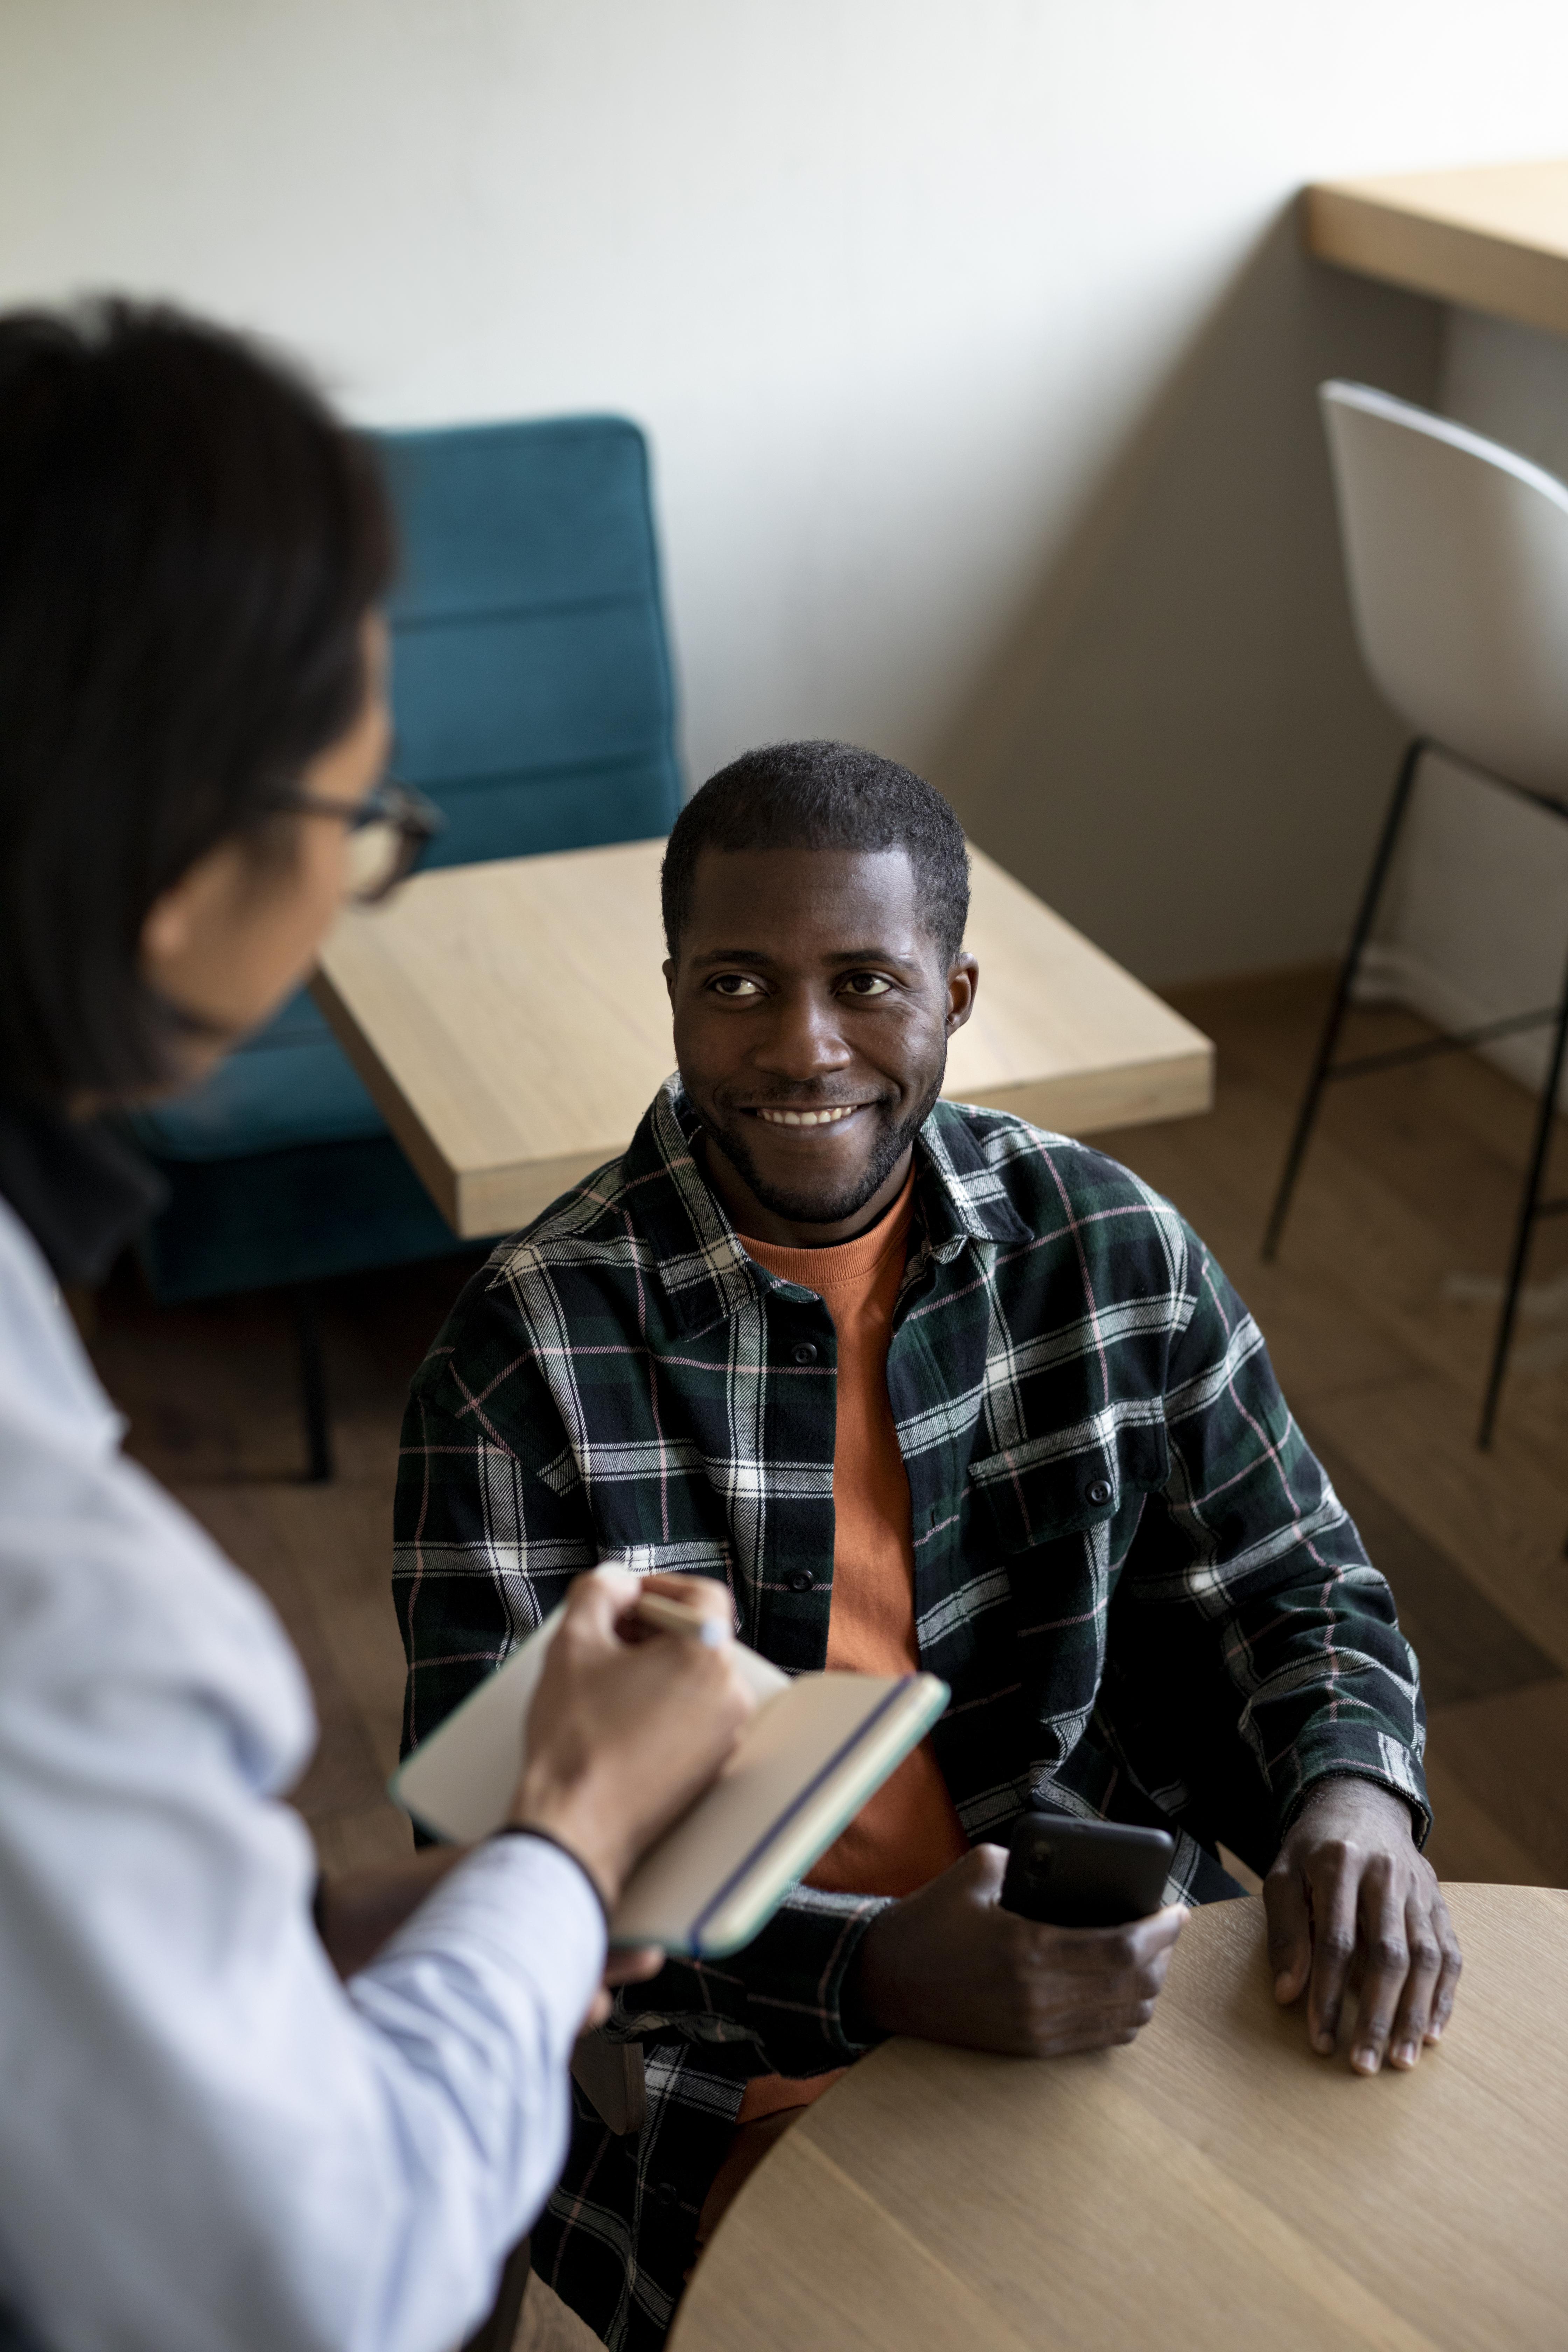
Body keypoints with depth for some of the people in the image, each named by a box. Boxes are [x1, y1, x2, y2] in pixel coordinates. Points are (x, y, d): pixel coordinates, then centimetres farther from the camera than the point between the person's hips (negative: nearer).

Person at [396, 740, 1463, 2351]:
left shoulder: (1116, 1251, 1)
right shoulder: (530, 1347, -10)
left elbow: (1297, 1594, 11)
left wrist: (1353, 1789, -12)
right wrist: (871, 1969, -28)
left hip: (1107, 1975, 4)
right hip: (730, 2068, -4)